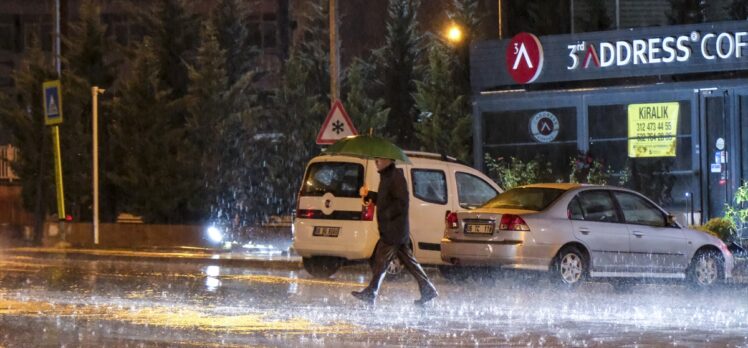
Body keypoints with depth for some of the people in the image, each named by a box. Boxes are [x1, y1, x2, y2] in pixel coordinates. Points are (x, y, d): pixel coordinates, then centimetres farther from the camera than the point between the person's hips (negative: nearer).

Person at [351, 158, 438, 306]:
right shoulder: (387, 176, 17)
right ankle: (428, 290, 12)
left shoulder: (396, 176, -14)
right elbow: (383, 199, 26)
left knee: (381, 261, -6)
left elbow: (402, 202, -21)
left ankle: (370, 294, -2)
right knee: (408, 260, 11)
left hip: (393, 229, -10)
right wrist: (369, 195, 12)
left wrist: (386, 215, -20)